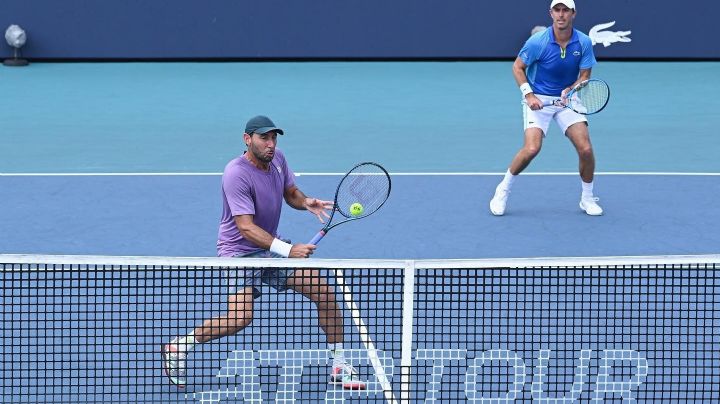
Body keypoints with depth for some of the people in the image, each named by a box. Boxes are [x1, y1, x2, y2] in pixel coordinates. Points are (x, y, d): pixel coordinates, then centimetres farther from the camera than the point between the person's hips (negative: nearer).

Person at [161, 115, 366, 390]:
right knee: (240, 317, -25)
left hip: (271, 247, 7)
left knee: (323, 291, -3)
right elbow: (246, 227, -30)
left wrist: (306, 202, -9)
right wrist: (287, 250, -38)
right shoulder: (237, 174, -24)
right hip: (240, 251, -7)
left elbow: (291, 193, 17)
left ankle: (339, 366, 10)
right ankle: (179, 346, -3)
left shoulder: (277, 158, 0)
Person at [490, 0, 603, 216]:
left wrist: (571, 90, -22)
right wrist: (528, 94, -13)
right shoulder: (537, 42, -15)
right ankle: (503, 190, 1)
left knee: (586, 149, -10)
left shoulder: (584, 42, -8)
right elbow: (517, 67, -3)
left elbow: (584, 76, -2)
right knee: (532, 148, -21)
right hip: (538, 100, -3)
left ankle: (587, 198, 12)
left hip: (568, 99, 3)